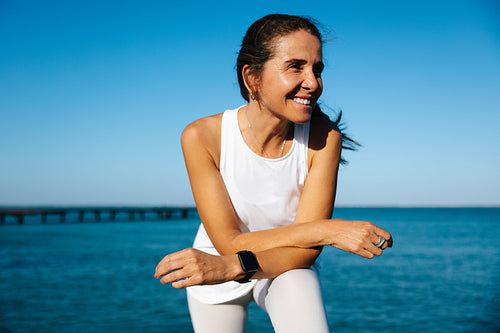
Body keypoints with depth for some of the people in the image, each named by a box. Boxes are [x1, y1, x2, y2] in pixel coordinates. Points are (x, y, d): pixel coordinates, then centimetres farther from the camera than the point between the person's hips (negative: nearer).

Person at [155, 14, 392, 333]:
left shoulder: (324, 138, -23)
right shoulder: (201, 136, -25)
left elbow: (306, 251, -24)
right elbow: (229, 243, -26)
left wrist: (230, 266, -41)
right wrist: (327, 229, -35)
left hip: (288, 269, 0)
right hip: (215, 272, 1)